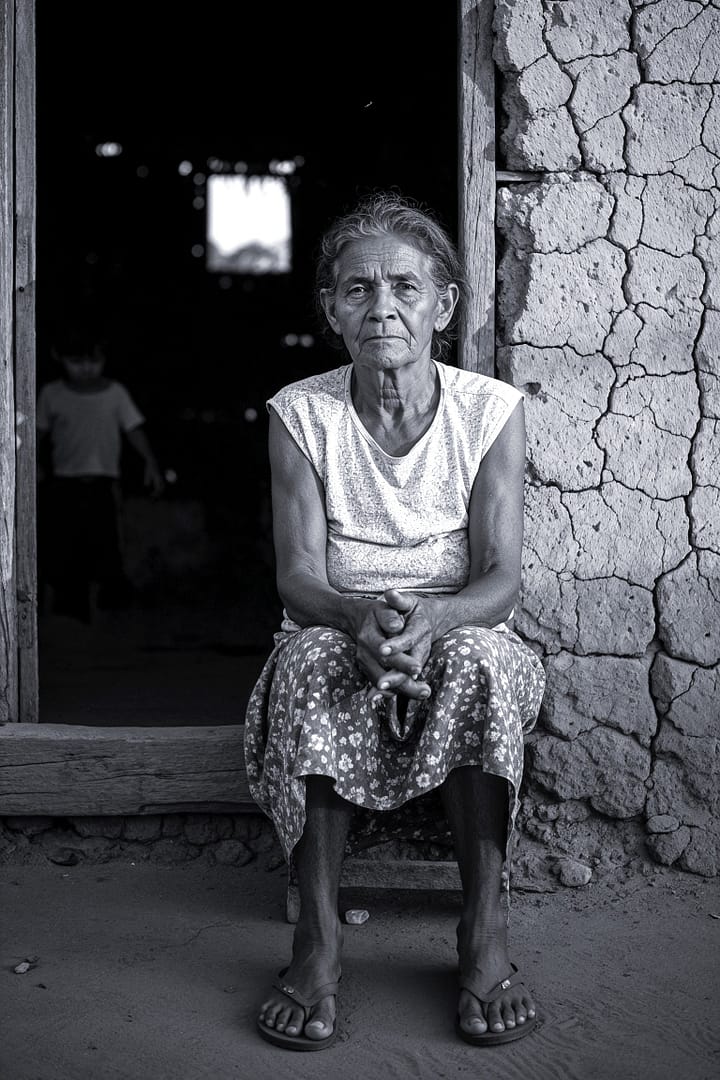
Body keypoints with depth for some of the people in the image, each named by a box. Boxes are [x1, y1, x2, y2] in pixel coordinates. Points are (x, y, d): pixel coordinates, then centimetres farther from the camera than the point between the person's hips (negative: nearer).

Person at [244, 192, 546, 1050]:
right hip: (335, 632, 0)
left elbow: (500, 579, -11)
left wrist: (430, 616, -34)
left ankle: (486, 932, -22)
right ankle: (317, 939, -26)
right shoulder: (300, 414, -4)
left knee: (482, 660, -35)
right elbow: (298, 577, -10)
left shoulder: (490, 410, -5)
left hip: (460, 635, 0)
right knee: (310, 661, -34)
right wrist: (359, 615, -34)